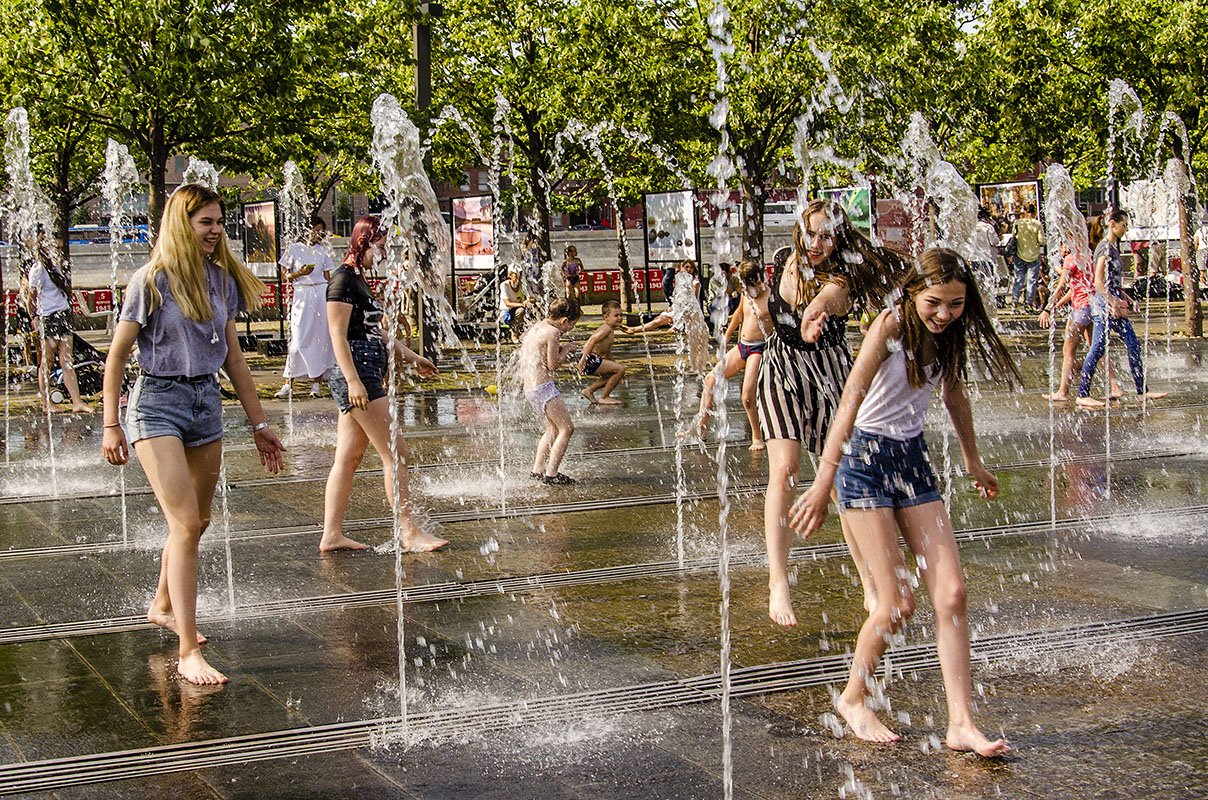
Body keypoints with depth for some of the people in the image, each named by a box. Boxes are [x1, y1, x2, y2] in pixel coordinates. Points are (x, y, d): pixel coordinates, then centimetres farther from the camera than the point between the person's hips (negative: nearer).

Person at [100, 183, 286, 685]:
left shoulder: (221, 279, 7)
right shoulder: (153, 281, -9)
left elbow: (233, 358, 14)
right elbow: (117, 356, -4)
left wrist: (258, 423, 14)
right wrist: (110, 426, -7)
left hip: (207, 401, 6)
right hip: (158, 403, -6)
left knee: (196, 520, 15)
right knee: (185, 522, -15)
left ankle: (163, 607, 41)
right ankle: (188, 653, -15)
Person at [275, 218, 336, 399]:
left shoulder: (322, 251, 13)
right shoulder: (294, 249, 5)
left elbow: (327, 277, 14)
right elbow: (285, 276, 5)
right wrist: (299, 273, -14)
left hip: (322, 293, 3)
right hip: (302, 294, -3)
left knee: (321, 338, -1)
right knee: (298, 339, -8)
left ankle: (316, 383, 3)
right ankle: (289, 383, -6)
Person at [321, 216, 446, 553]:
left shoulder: (359, 279, 19)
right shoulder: (343, 279, -10)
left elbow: (377, 330, 28)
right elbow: (338, 334, -17)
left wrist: (412, 357, 30)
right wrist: (353, 381, -24)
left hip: (366, 376, 10)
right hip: (355, 375, -10)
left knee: (348, 459, 8)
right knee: (396, 453, -7)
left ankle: (331, 534, 9)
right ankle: (410, 532, -3)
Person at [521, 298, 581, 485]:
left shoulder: (536, 328, 15)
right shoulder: (552, 332, -13)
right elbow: (553, 365, -12)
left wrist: (559, 348, 13)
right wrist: (565, 350, 3)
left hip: (529, 388, 10)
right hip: (543, 387, -10)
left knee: (554, 428, 22)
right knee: (567, 428, -4)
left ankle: (537, 469, 23)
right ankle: (551, 474, -7)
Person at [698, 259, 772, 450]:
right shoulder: (746, 294, 8)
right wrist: (727, 335, 34)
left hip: (759, 348, -8)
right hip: (742, 346, 8)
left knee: (748, 396, -16)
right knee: (711, 379, 4)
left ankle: (757, 438, 2)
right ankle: (701, 427, 10)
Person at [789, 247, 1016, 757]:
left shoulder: (949, 335, 3)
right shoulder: (892, 325, -16)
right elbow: (852, 398, -23)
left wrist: (974, 465, 31)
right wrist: (824, 480, -29)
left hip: (913, 459, 6)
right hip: (865, 459, -6)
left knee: (951, 592, -4)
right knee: (897, 604, -7)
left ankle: (961, 723, 0)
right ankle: (853, 699, 18)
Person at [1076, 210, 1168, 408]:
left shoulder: (1113, 247, 16)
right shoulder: (1105, 248, -13)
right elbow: (1098, 282, -20)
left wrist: (1124, 299, 19)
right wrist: (1113, 302, -21)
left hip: (1114, 304, 10)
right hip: (1105, 303, -10)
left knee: (1133, 346, 8)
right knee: (1098, 349, -7)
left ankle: (1142, 391, 12)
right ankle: (1083, 395, -3)